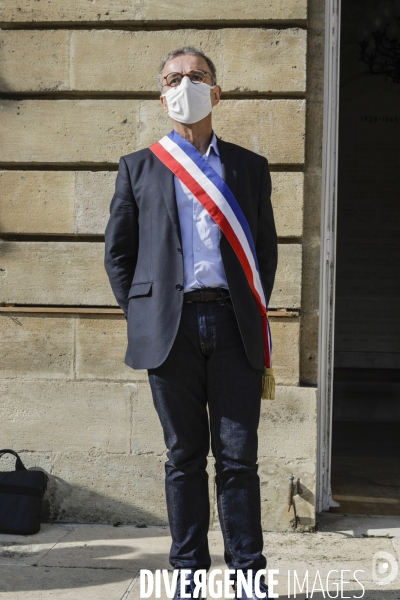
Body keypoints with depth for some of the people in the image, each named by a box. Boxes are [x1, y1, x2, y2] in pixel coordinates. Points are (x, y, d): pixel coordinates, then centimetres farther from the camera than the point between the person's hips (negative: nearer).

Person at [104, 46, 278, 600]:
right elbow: (118, 251, 12)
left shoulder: (250, 167, 15)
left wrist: (252, 312, 8)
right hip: (170, 327, 0)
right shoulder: (138, 168, 13)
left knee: (238, 455, 0)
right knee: (184, 455, 5)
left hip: (234, 325, 0)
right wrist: (140, 314, 4)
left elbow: (266, 248, 17)